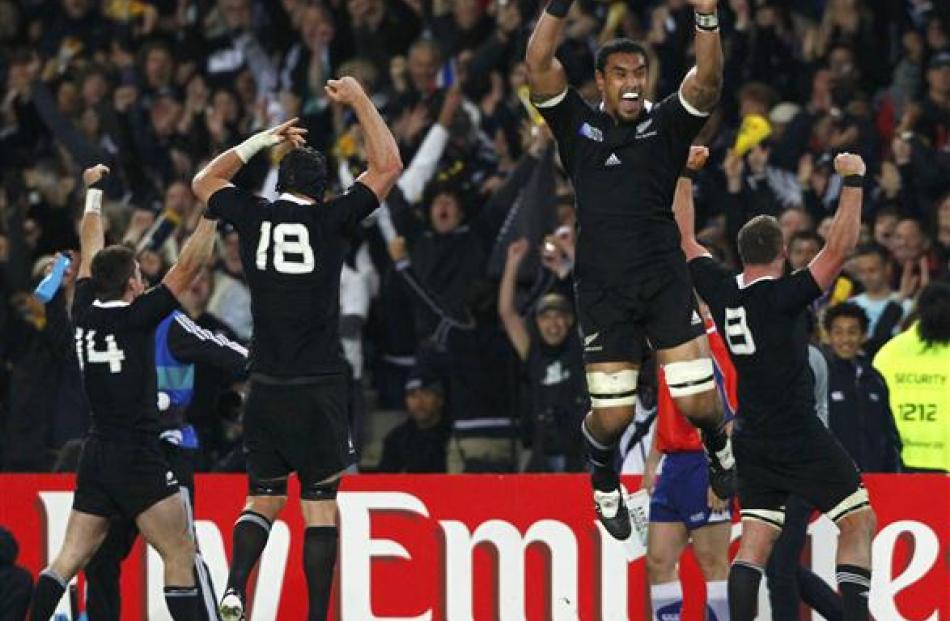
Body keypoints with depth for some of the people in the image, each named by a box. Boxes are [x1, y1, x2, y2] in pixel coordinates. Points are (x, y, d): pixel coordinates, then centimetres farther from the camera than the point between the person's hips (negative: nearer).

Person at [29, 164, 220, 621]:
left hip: (96, 455, 7)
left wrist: (94, 194, 33)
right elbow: (189, 265, -13)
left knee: (70, 557, 6)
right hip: (137, 457, -7)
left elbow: (90, 252, 21)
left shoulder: (85, 311, 5)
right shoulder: (137, 316, -11)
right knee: (181, 555, -6)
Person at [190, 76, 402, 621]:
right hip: (319, 387, -3)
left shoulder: (254, 217, 3)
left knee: (264, 498, 12)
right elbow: (388, 166, 2)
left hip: (266, 387, 3)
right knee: (321, 505, 4)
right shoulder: (330, 221, -5)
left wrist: (263, 140, 28)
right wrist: (360, 101, 9)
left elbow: (206, 180, 24)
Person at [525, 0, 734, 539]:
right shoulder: (579, 125, 8)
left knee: (699, 403, -7)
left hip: (666, 281, 0)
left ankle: (719, 446, 29)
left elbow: (708, 79, -10)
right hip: (603, 288, 0)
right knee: (613, 415, -2)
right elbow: (539, 63, -3)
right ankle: (604, 480, 31)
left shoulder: (665, 124, 7)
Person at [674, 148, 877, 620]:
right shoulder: (783, 295, -15)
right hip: (800, 436, -6)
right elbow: (840, 248, -21)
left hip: (752, 439, 6)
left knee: (754, 542, 4)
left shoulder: (720, 291, 1)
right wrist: (852, 182, -16)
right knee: (859, 521, 2)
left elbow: (685, 239, 16)